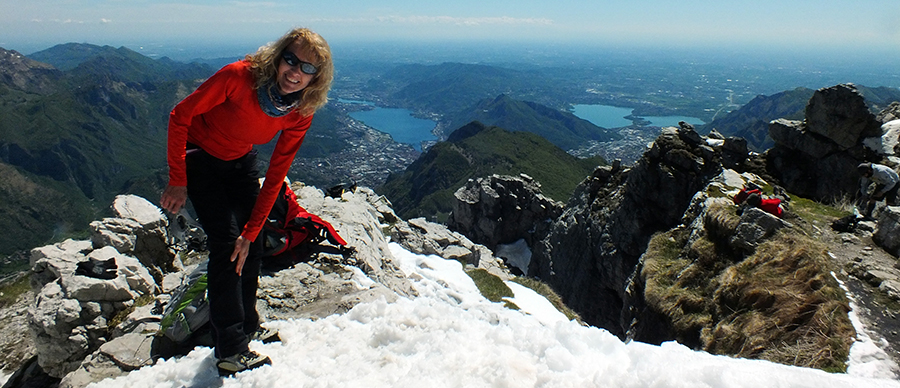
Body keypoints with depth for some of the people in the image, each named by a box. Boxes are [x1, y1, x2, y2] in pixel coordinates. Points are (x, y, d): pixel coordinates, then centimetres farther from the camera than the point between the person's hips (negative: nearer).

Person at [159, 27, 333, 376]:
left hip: (240, 162, 5)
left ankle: (247, 327, 27)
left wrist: (251, 230, -16)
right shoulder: (239, 76, -32)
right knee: (226, 243, -13)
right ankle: (231, 351, -5)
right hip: (198, 157, -4)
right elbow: (180, 116, -21)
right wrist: (177, 180, -21)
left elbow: (276, 174, -15)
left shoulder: (301, 112, -18)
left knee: (250, 245, 6)